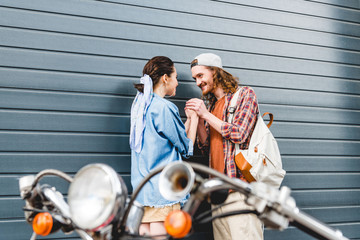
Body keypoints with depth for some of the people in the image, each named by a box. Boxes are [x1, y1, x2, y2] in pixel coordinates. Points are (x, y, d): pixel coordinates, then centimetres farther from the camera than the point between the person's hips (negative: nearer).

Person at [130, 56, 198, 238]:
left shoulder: (140, 105, 13)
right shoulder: (164, 107, -12)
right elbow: (186, 148, -2)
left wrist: (189, 119, 21)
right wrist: (194, 117, 8)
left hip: (140, 188, 8)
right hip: (163, 188, -8)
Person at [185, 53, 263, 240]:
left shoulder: (244, 94, 2)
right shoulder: (211, 104, 20)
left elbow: (239, 134, -11)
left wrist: (206, 114, -8)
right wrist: (198, 119, 4)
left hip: (240, 183, -6)